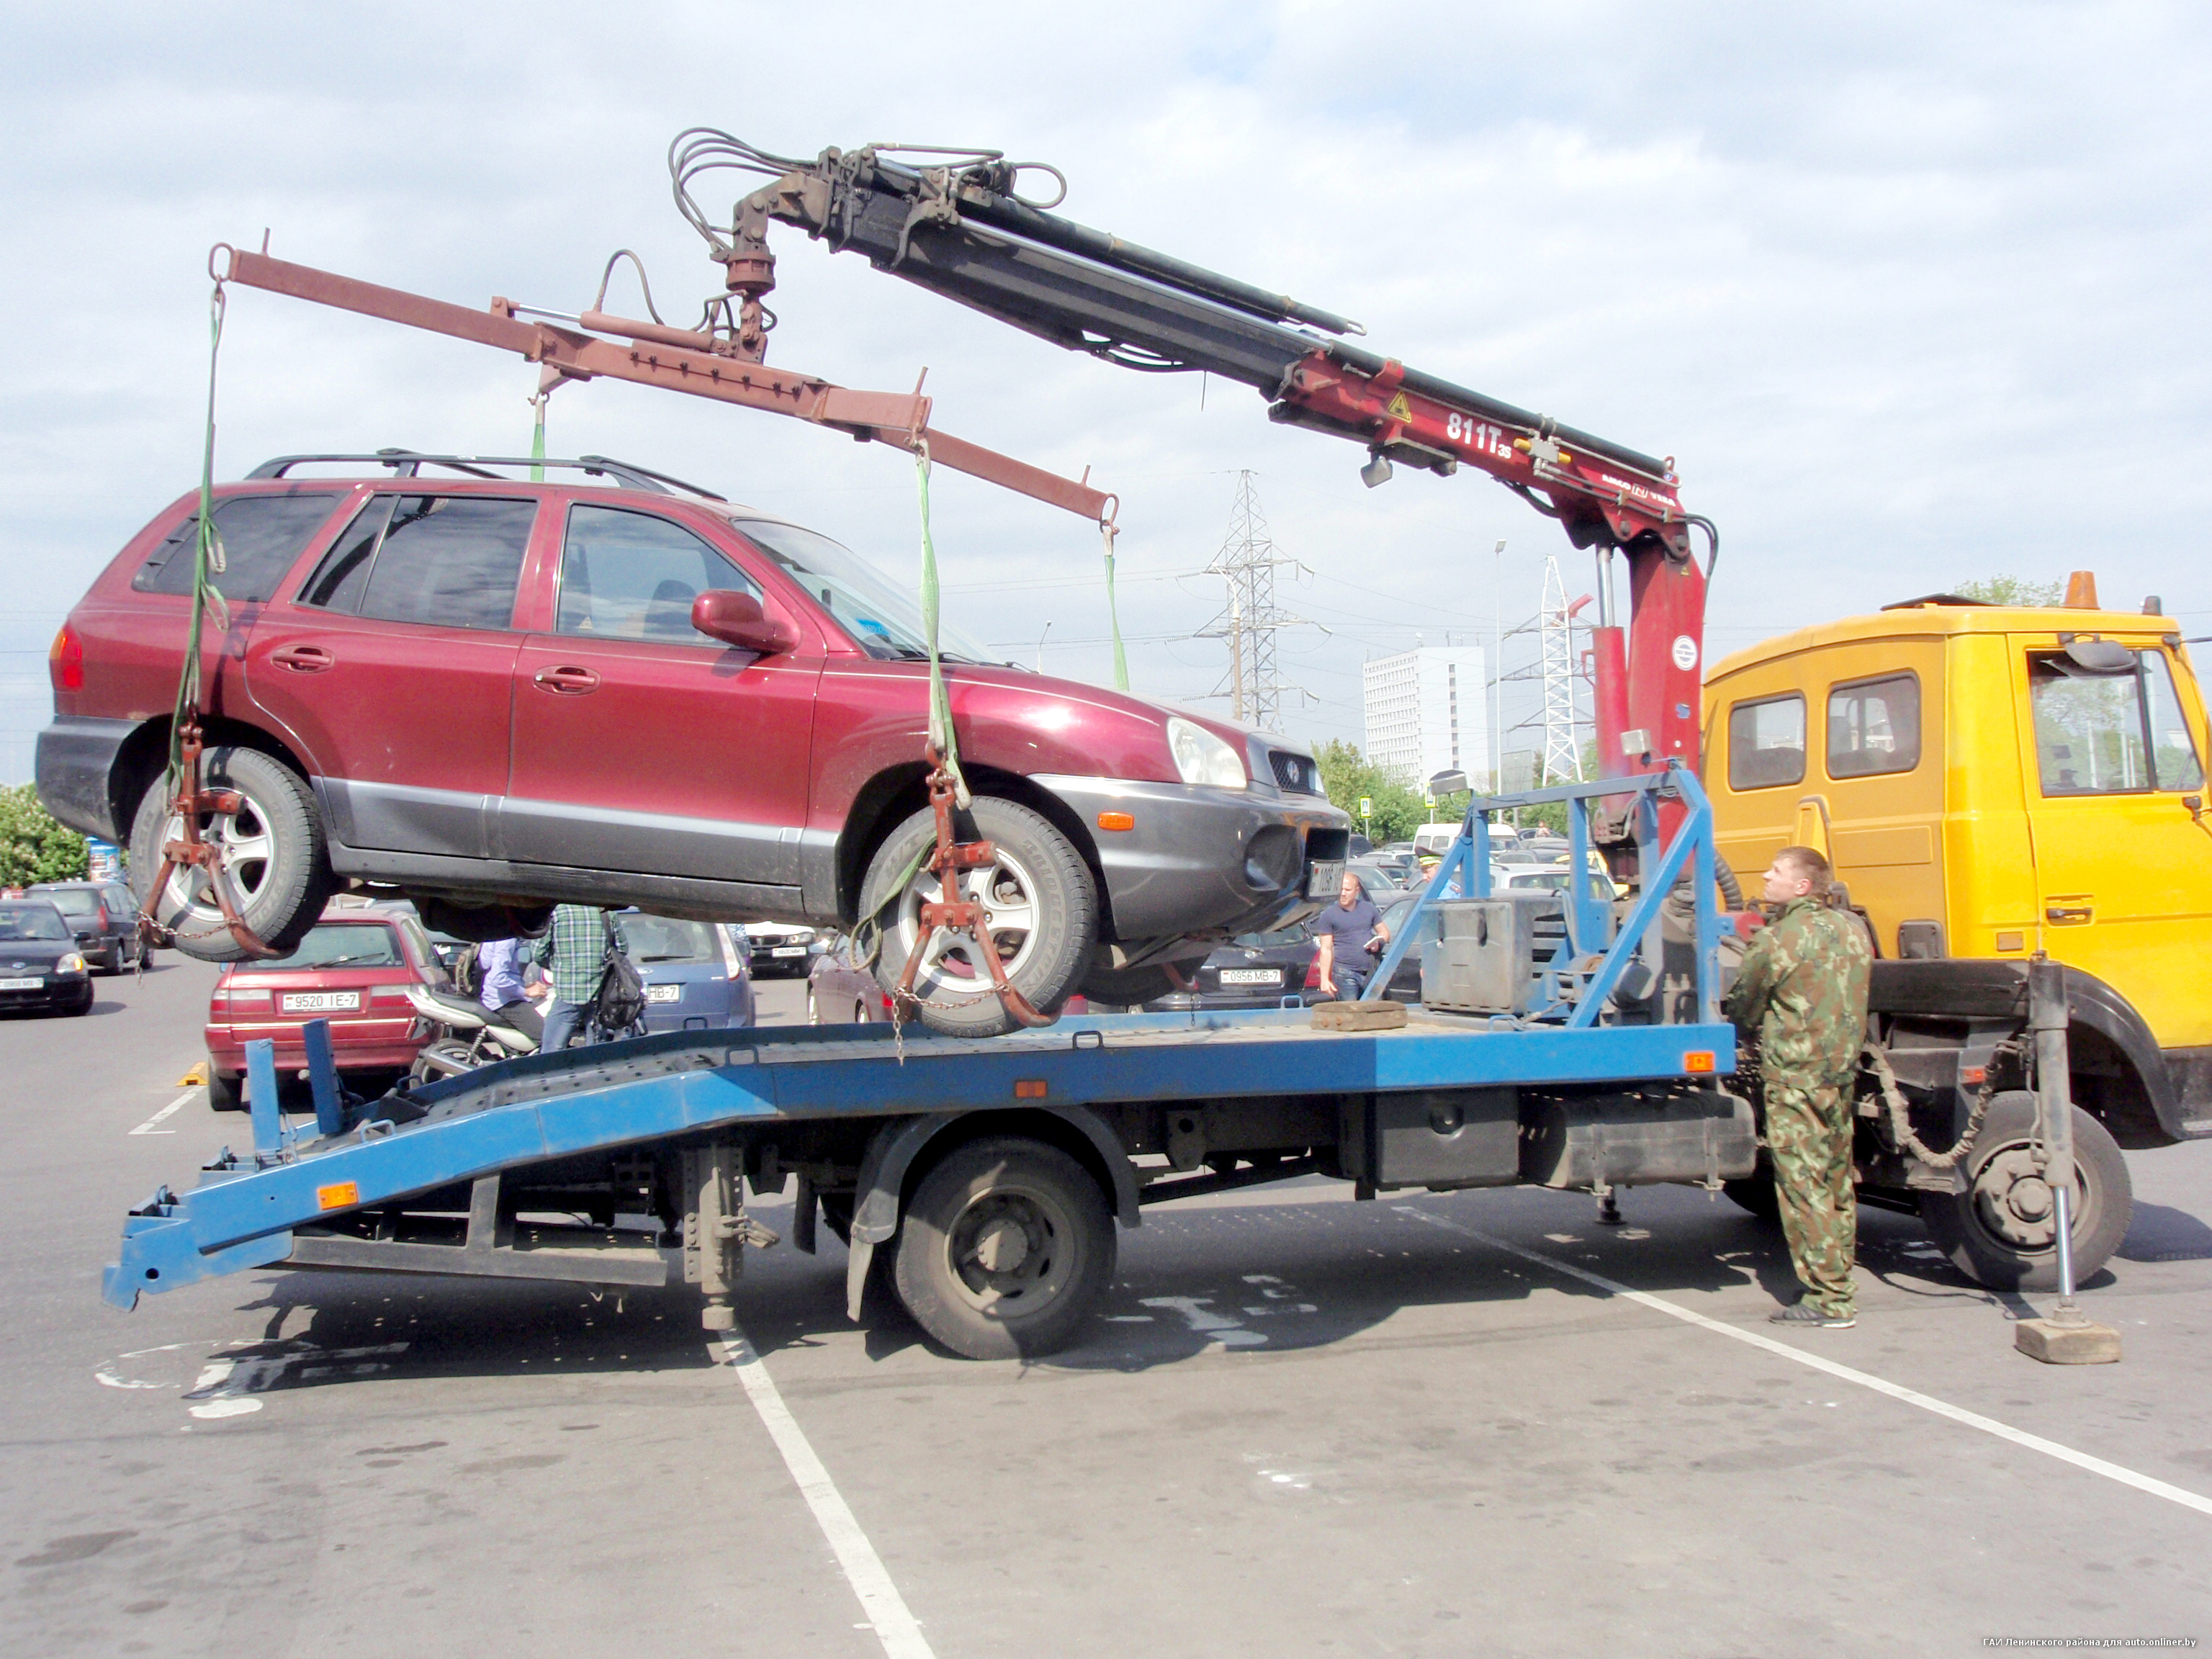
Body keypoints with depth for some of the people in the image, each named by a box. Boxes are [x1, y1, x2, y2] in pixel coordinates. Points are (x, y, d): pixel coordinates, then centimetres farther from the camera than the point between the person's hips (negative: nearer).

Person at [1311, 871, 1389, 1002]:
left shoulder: (1369, 909, 12)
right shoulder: (1329, 915, 0)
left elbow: (1385, 932, 21)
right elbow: (1326, 950, -2)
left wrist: (1379, 943, -3)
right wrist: (1325, 979, -9)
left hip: (1370, 973, 4)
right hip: (1345, 974, -4)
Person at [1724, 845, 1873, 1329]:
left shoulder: (1781, 937, -13)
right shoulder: (1852, 930, 9)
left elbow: (1743, 1004, -3)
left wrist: (1752, 1034, 18)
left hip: (1795, 1076, -8)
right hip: (1842, 1071, 8)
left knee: (1803, 1186, -4)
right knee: (1837, 1184, 14)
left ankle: (1826, 1300, -3)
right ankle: (1839, 1288, 22)